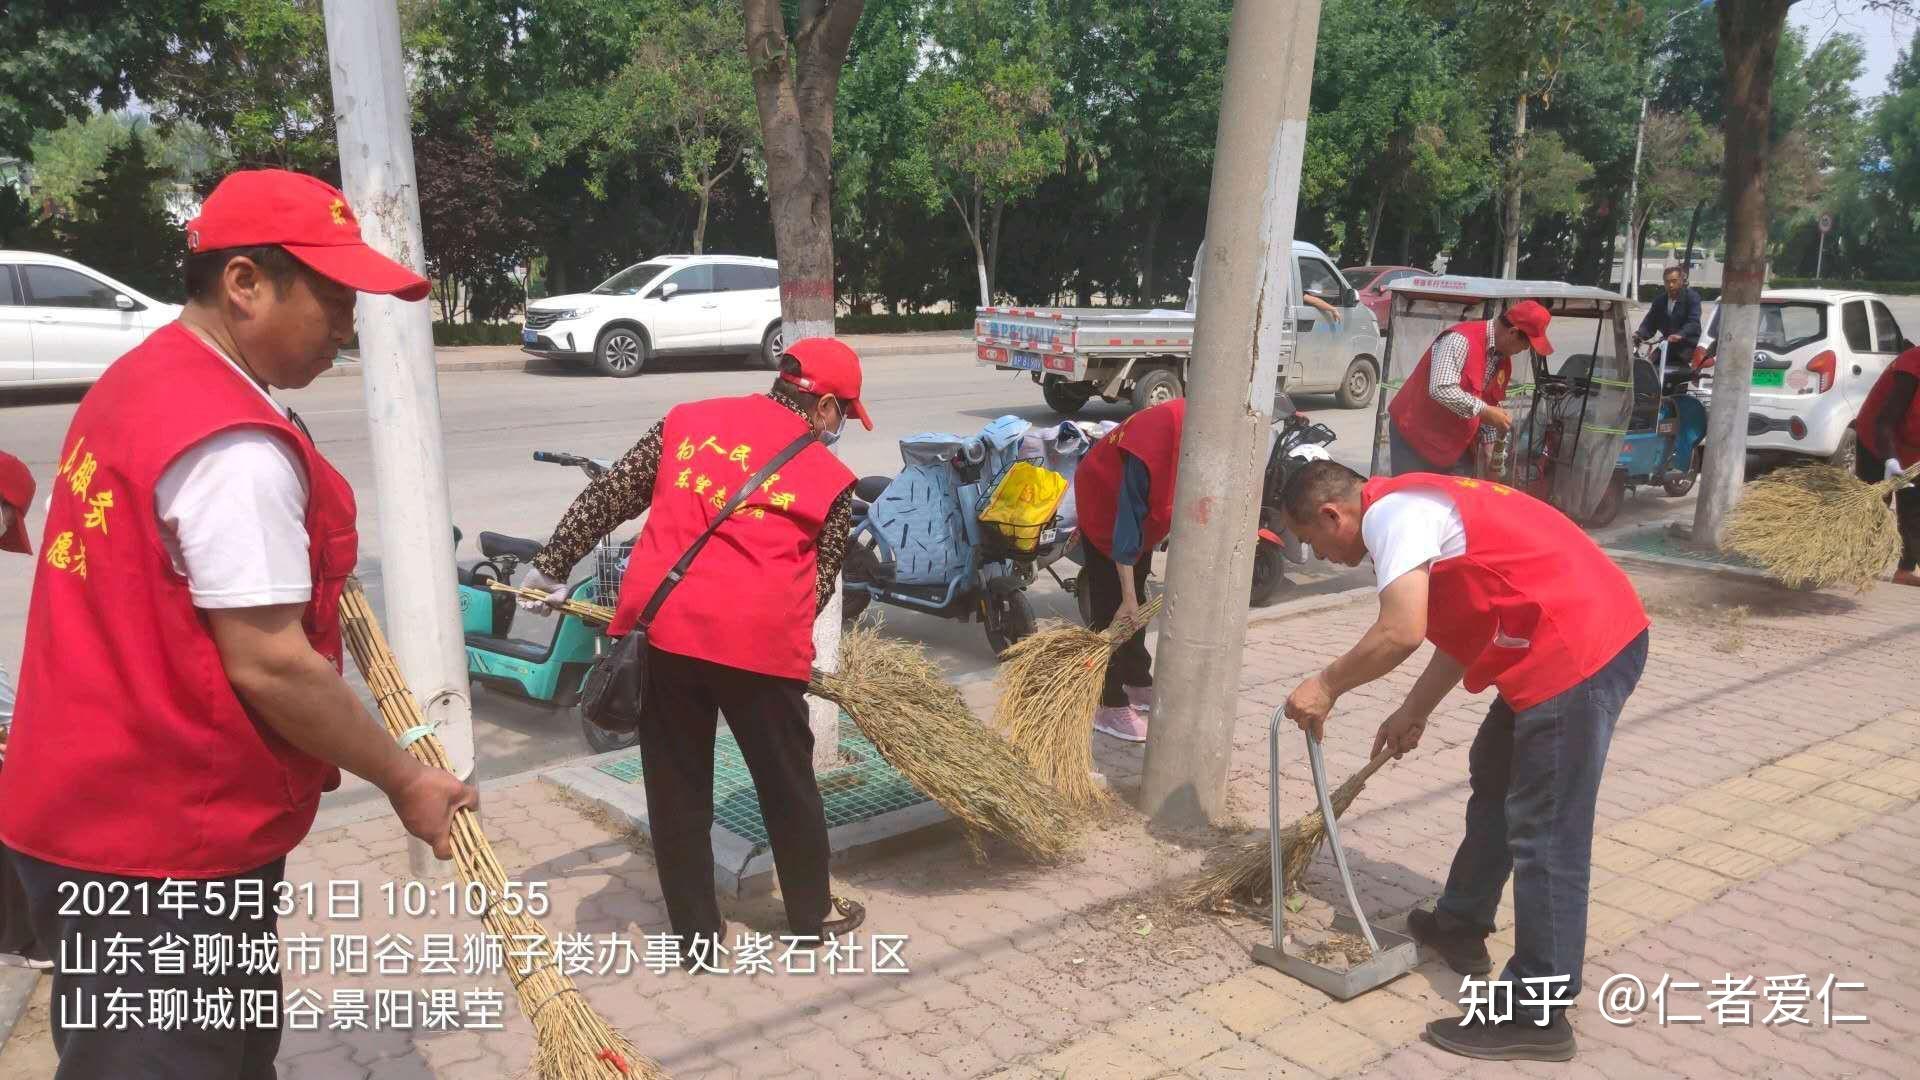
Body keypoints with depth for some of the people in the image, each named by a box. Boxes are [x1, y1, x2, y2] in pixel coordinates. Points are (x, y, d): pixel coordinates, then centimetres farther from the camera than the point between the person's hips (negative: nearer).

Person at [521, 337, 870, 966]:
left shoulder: (688, 421, 12)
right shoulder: (830, 479, 6)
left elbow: (607, 498, 14)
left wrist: (552, 566, 23)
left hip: (663, 625, 2)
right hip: (761, 638, -2)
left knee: (677, 788, 16)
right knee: (787, 784, 18)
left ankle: (697, 937, 26)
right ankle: (811, 918, 36)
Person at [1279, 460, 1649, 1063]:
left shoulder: (1389, 512, -12)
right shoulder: (1410, 507, 18)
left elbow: (1401, 633, -24)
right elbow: (1465, 627, 24)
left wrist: (1326, 687, -10)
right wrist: (1413, 713, 28)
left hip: (1579, 650, -11)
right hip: (1586, 635, 11)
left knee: (1544, 832, -4)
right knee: (1493, 780, 23)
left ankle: (1537, 1015, 5)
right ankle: (1460, 928, 38)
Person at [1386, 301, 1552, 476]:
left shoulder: (1503, 361, 6)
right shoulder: (1460, 340, -21)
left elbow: (1491, 405, 16)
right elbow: (1441, 389, -32)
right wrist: (1483, 411, -27)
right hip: (1415, 435, -8)